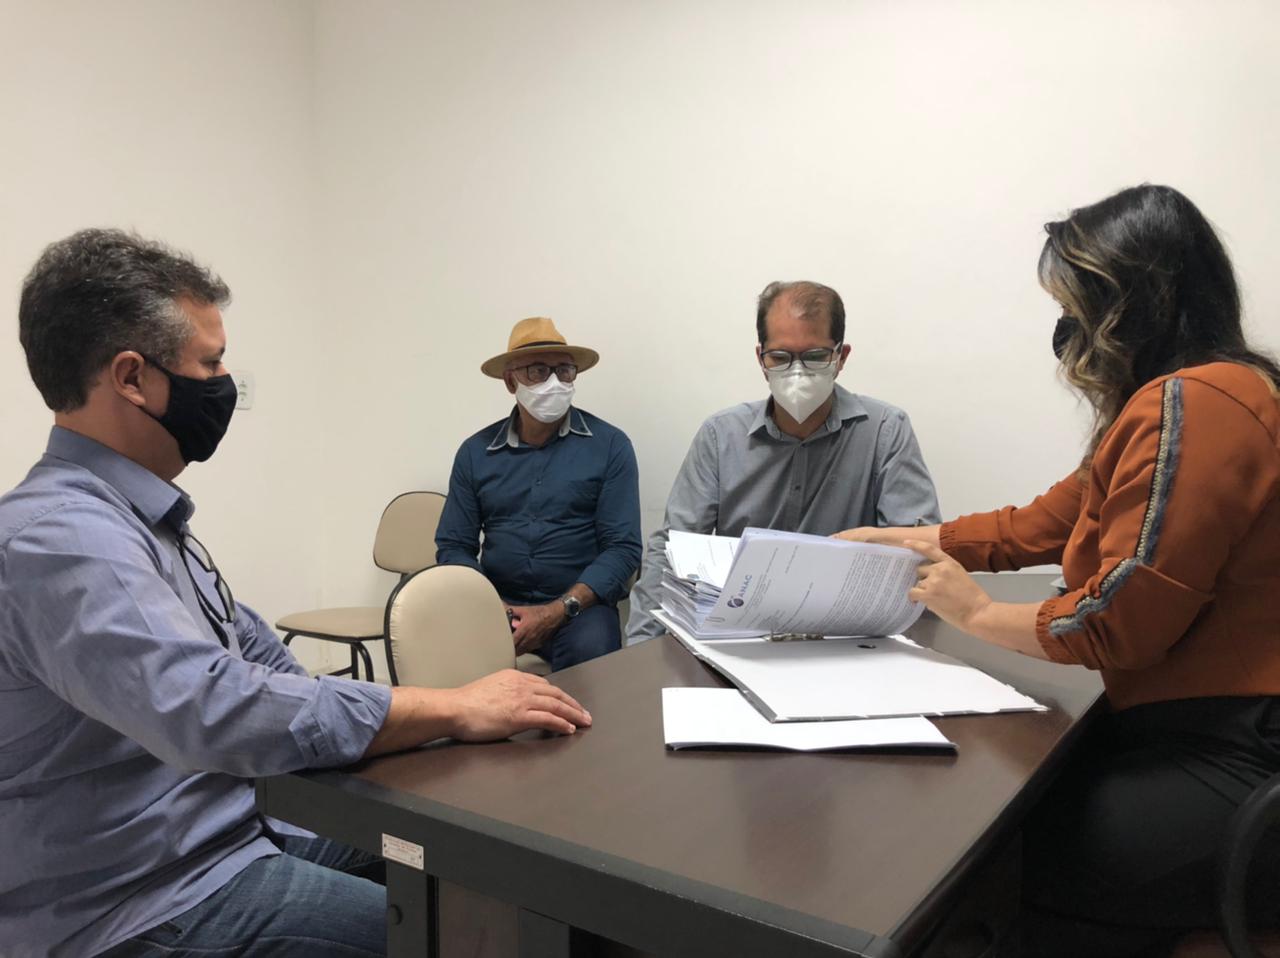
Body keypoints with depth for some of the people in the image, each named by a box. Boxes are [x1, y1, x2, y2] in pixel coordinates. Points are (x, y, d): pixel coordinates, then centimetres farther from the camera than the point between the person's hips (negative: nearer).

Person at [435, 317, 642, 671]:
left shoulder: (610, 445, -1)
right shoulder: (475, 452, 8)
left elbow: (623, 548, -6)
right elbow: (453, 546, 8)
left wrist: (559, 611, -17)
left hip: (579, 606, -1)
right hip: (496, 604, 2)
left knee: (589, 655, -33)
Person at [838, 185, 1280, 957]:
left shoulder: (1191, 405, -21)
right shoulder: (1191, 397, 13)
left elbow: (1116, 623, -22)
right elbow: (1044, 524, 17)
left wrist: (978, 613, -5)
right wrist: (895, 541, 19)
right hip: (1195, 727, 9)